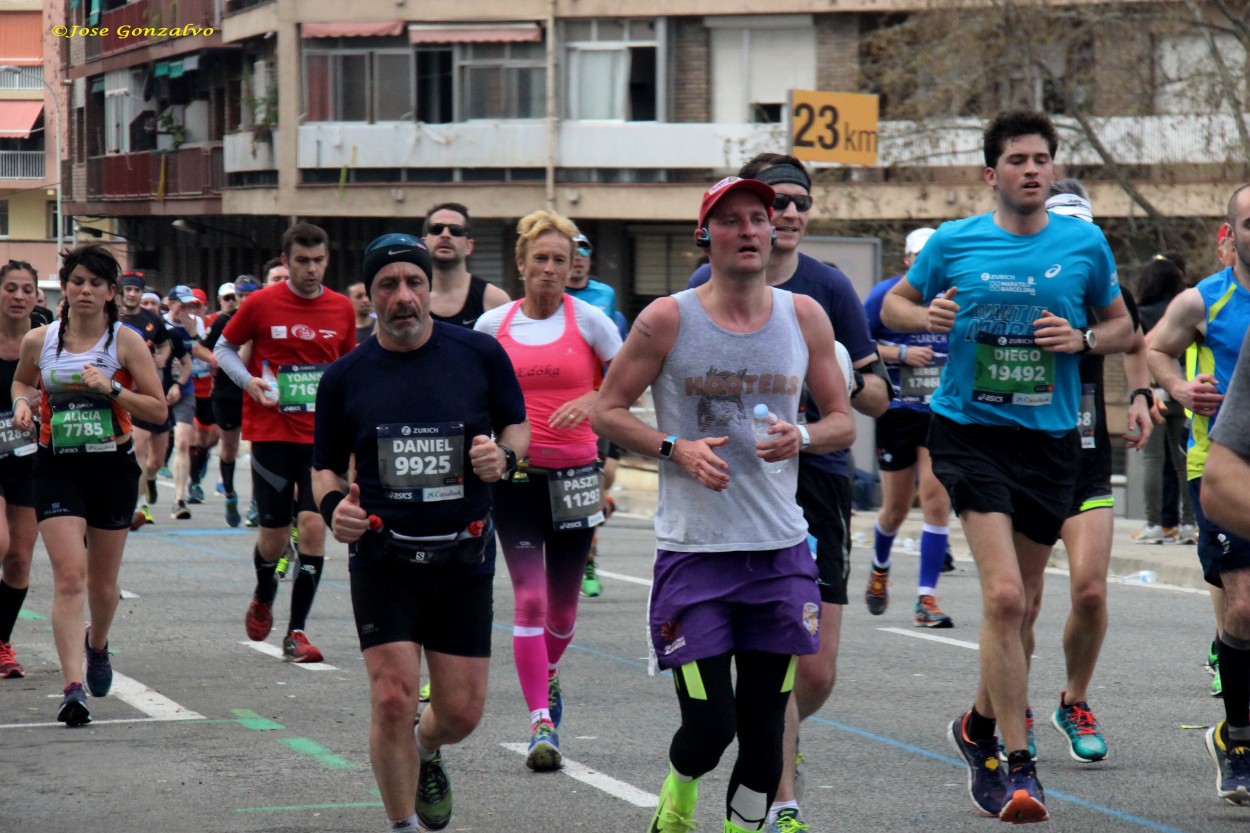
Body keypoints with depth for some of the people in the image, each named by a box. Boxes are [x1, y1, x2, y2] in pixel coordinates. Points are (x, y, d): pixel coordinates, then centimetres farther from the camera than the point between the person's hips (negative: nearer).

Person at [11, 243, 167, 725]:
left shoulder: (126, 342, -4)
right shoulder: (39, 341, 1)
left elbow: (159, 410, -5)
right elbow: (21, 380, 22)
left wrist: (112, 388, -18)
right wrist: (22, 403, 0)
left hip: (113, 467, 0)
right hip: (56, 466, 0)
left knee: (102, 581, 14)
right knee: (69, 575, -15)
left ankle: (97, 645, 47)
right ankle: (73, 688, -21)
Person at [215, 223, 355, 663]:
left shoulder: (342, 308, 5)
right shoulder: (261, 304, -3)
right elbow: (223, 348, 7)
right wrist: (249, 382, -9)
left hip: (322, 438, 2)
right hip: (272, 433, -1)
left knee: (314, 525, -10)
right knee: (274, 534, 2)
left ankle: (296, 631, -4)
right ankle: (263, 599, 35)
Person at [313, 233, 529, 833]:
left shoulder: (479, 354, -1)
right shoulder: (345, 377, 0)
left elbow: (518, 425, 12)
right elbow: (326, 467, 10)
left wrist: (503, 455, -12)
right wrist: (333, 505, -13)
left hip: (464, 559, 1)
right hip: (383, 560, -1)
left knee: (461, 713, 5)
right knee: (393, 700, -14)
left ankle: (426, 754, 42)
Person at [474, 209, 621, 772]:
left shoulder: (588, 319, 0)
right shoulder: (493, 325, 4)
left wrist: (590, 403, -14)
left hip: (574, 472, 0)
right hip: (515, 472, 0)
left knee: (563, 601, 10)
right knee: (529, 596, -13)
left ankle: (548, 675, 42)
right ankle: (541, 722, -14)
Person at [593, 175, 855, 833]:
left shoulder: (805, 317, 6)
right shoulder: (668, 320, -3)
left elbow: (842, 420, 13)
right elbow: (607, 411, 2)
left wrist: (801, 438, -9)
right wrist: (676, 449, -13)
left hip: (780, 552, 3)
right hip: (693, 550, -3)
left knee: (764, 731, 4)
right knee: (709, 727, -6)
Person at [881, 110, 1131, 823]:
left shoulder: (1085, 244, 4)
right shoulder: (954, 243, -1)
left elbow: (1123, 327, 15)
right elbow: (894, 306, 12)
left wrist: (1083, 339, -7)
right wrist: (926, 317, -10)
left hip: (1052, 438, 3)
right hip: (971, 433, -3)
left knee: (1024, 601, 14)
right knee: (1004, 595, -18)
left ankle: (981, 727, 40)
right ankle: (1018, 767, -16)